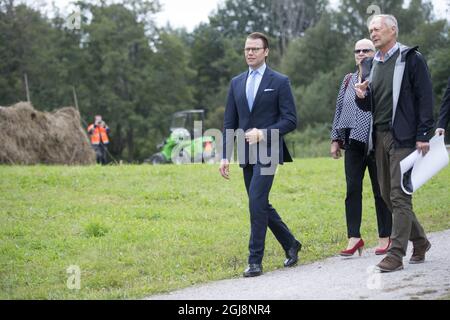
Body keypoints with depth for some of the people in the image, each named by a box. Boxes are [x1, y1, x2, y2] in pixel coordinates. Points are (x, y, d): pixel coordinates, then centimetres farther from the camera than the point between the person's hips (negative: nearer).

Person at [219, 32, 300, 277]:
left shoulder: (279, 82, -2)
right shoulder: (236, 82, 13)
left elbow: (290, 120, -5)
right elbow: (229, 122, 12)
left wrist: (263, 133, -18)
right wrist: (225, 156, 5)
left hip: (268, 151, -6)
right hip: (246, 154, 6)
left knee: (257, 201, -17)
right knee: (261, 204, 11)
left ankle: (255, 260, -12)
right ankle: (290, 244, 29)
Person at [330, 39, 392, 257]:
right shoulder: (348, 80, 14)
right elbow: (339, 111, 17)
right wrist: (335, 140, 14)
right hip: (353, 143, 4)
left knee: (381, 191, 3)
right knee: (352, 190, -2)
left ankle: (384, 238, 10)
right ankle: (354, 238, 0)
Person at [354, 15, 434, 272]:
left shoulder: (411, 58, -5)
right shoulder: (374, 64, 16)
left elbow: (425, 97, -9)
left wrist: (424, 135, -15)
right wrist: (362, 97, -3)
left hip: (403, 137, -8)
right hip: (380, 137, 8)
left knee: (400, 196, -10)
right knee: (388, 194, 11)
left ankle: (396, 254, -8)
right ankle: (420, 241, 27)